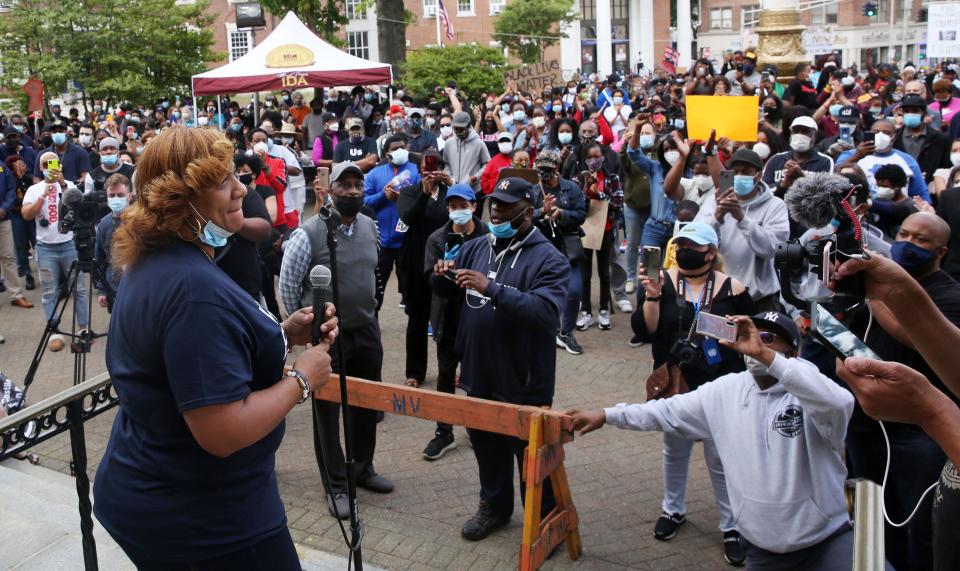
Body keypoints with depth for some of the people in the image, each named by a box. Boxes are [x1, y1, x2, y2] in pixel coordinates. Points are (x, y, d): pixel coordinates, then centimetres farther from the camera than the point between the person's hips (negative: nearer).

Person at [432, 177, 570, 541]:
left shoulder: (548, 259, -13)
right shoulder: (476, 248, 6)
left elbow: (546, 311, -29)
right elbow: (453, 296, 16)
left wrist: (491, 288, -34)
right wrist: (443, 278, -8)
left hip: (524, 381, -6)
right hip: (479, 375, 6)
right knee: (486, 447, 21)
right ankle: (494, 505, 42)